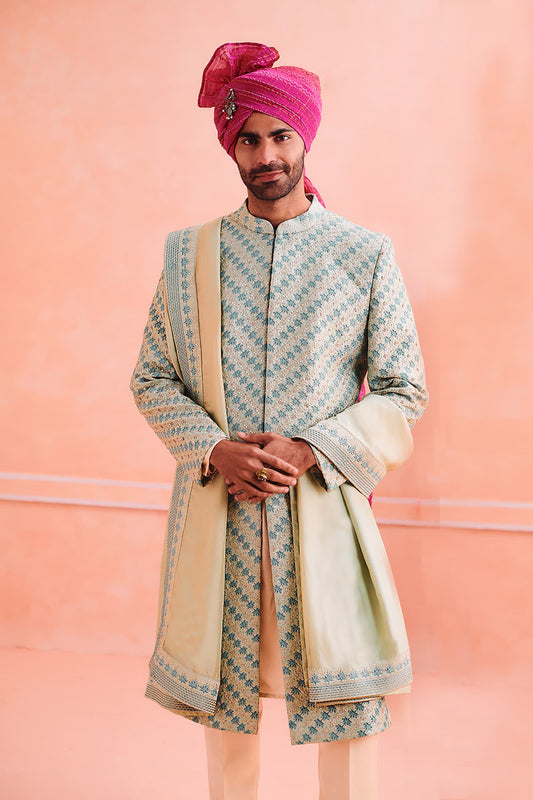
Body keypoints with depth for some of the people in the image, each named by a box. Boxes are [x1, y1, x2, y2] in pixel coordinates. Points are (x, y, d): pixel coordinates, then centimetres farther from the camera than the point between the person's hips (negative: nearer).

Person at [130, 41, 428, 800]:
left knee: (347, 695, 2)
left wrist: (310, 451, -14)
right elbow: (152, 379, 6)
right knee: (225, 693, 14)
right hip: (218, 508, 2)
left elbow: (404, 391, 0)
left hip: (325, 504, -1)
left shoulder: (366, 254, 1)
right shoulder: (189, 253, 5)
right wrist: (214, 451, -12)